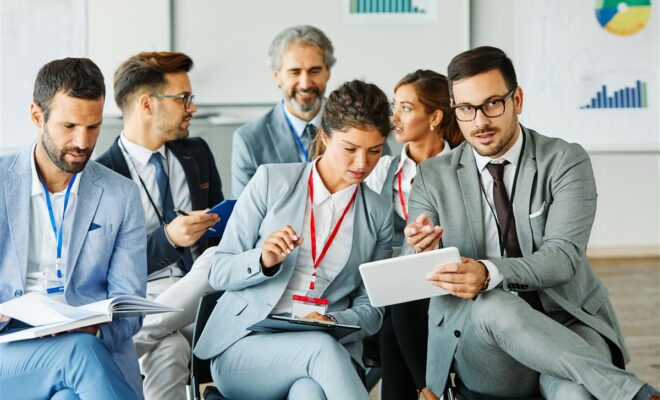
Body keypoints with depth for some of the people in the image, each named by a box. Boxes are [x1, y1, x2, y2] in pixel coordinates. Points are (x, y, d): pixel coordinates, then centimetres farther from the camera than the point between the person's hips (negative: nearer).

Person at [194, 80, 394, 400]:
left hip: (330, 348, 1)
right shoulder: (271, 181, 3)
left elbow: (371, 307, 11)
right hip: (244, 345, 0)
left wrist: (334, 322, -11)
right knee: (322, 346, -34)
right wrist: (264, 260, -18)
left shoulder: (379, 214, 9)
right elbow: (218, 273, 4)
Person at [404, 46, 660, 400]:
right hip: (480, 345, 3)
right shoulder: (432, 178, 7)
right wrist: (421, 252, -23)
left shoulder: (566, 161, 0)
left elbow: (564, 256, -14)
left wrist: (489, 273, -34)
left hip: (566, 326, -3)